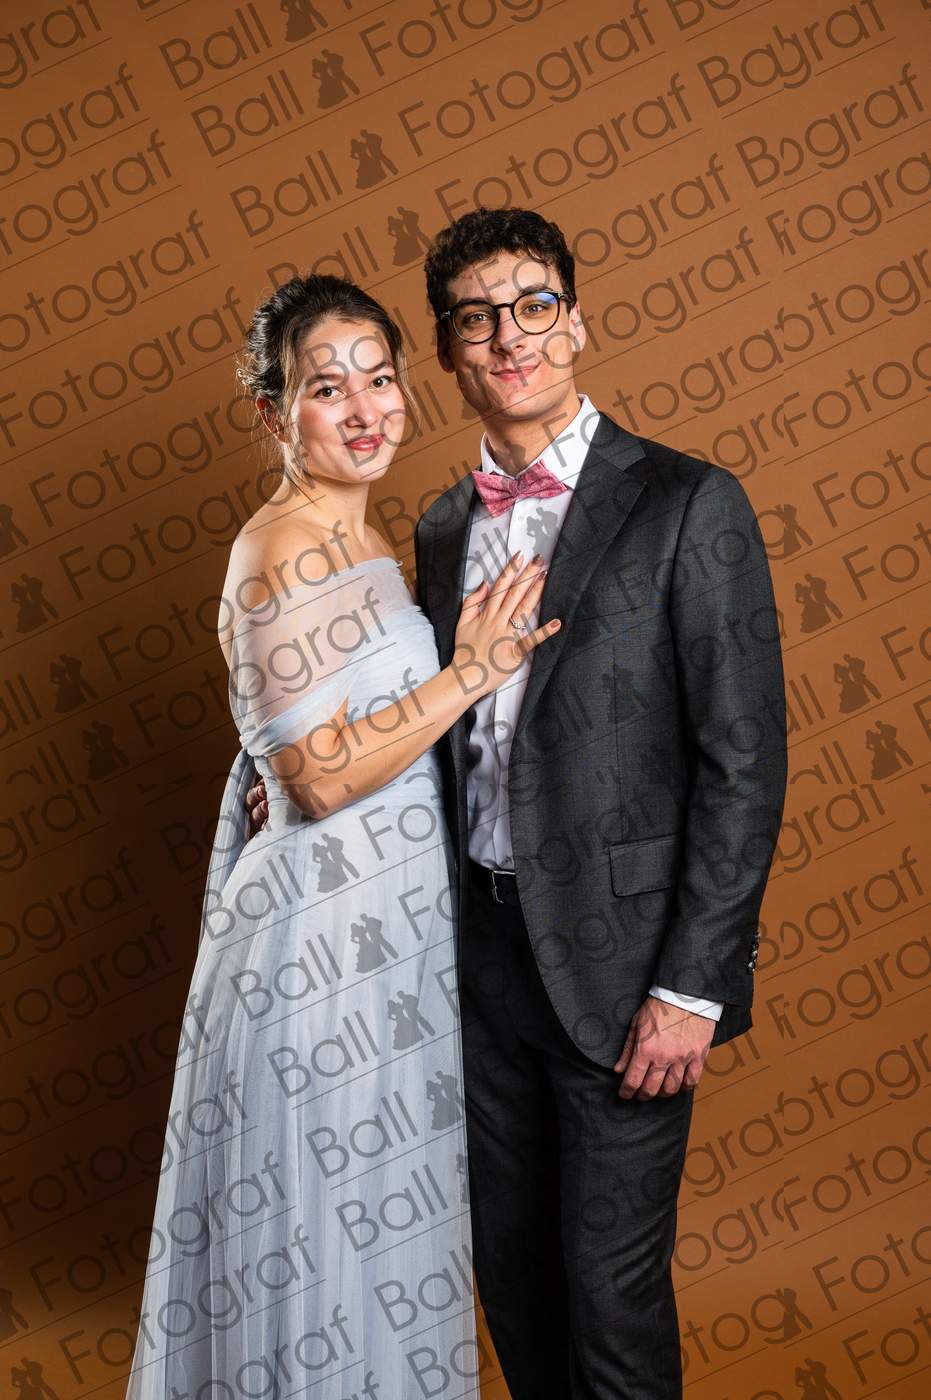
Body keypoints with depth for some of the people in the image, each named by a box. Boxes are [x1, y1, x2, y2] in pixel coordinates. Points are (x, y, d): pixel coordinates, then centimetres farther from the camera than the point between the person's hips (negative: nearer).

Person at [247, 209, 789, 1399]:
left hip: (618, 957, -5)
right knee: (508, 1257, 19)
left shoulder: (687, 506, -10)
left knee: (610, 1279, 6)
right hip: (486, 945, 6)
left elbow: (745, 762, -13)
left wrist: (692, 987, -15)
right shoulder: (444, 527, 9)